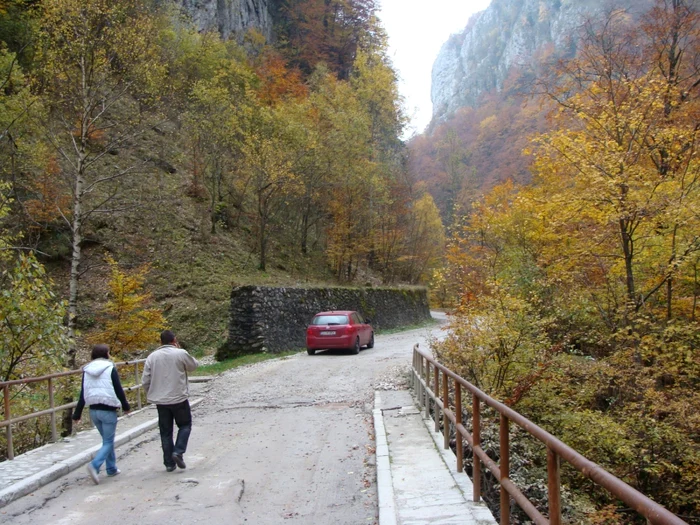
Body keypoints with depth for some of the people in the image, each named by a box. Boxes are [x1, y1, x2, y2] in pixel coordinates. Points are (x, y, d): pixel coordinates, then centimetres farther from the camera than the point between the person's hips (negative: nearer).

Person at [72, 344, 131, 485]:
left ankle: (112, 468, 25)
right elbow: (119, 390, -7)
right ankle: (94, 465, -20)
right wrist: (126, 406, 6)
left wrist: (77, 414, 11)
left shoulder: (87, 370, 5)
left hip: (93, 410, 6)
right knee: (108, 442, 1)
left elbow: (83, 394, 5)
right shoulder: (110, 369, -8)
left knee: (107, 440, 19)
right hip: (108, 410, -5)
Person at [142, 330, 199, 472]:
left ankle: (169, 463, 15)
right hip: (179, 398, -3)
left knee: (165, 432, 12)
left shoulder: (152, 357, 1)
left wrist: (151, 394, 18)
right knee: (185, 425, 16)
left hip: (160, 401, 3)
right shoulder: (181, 354, -10)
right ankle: (178, 451, -3)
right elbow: (193, 365, 8)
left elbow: (145, 381, 1)